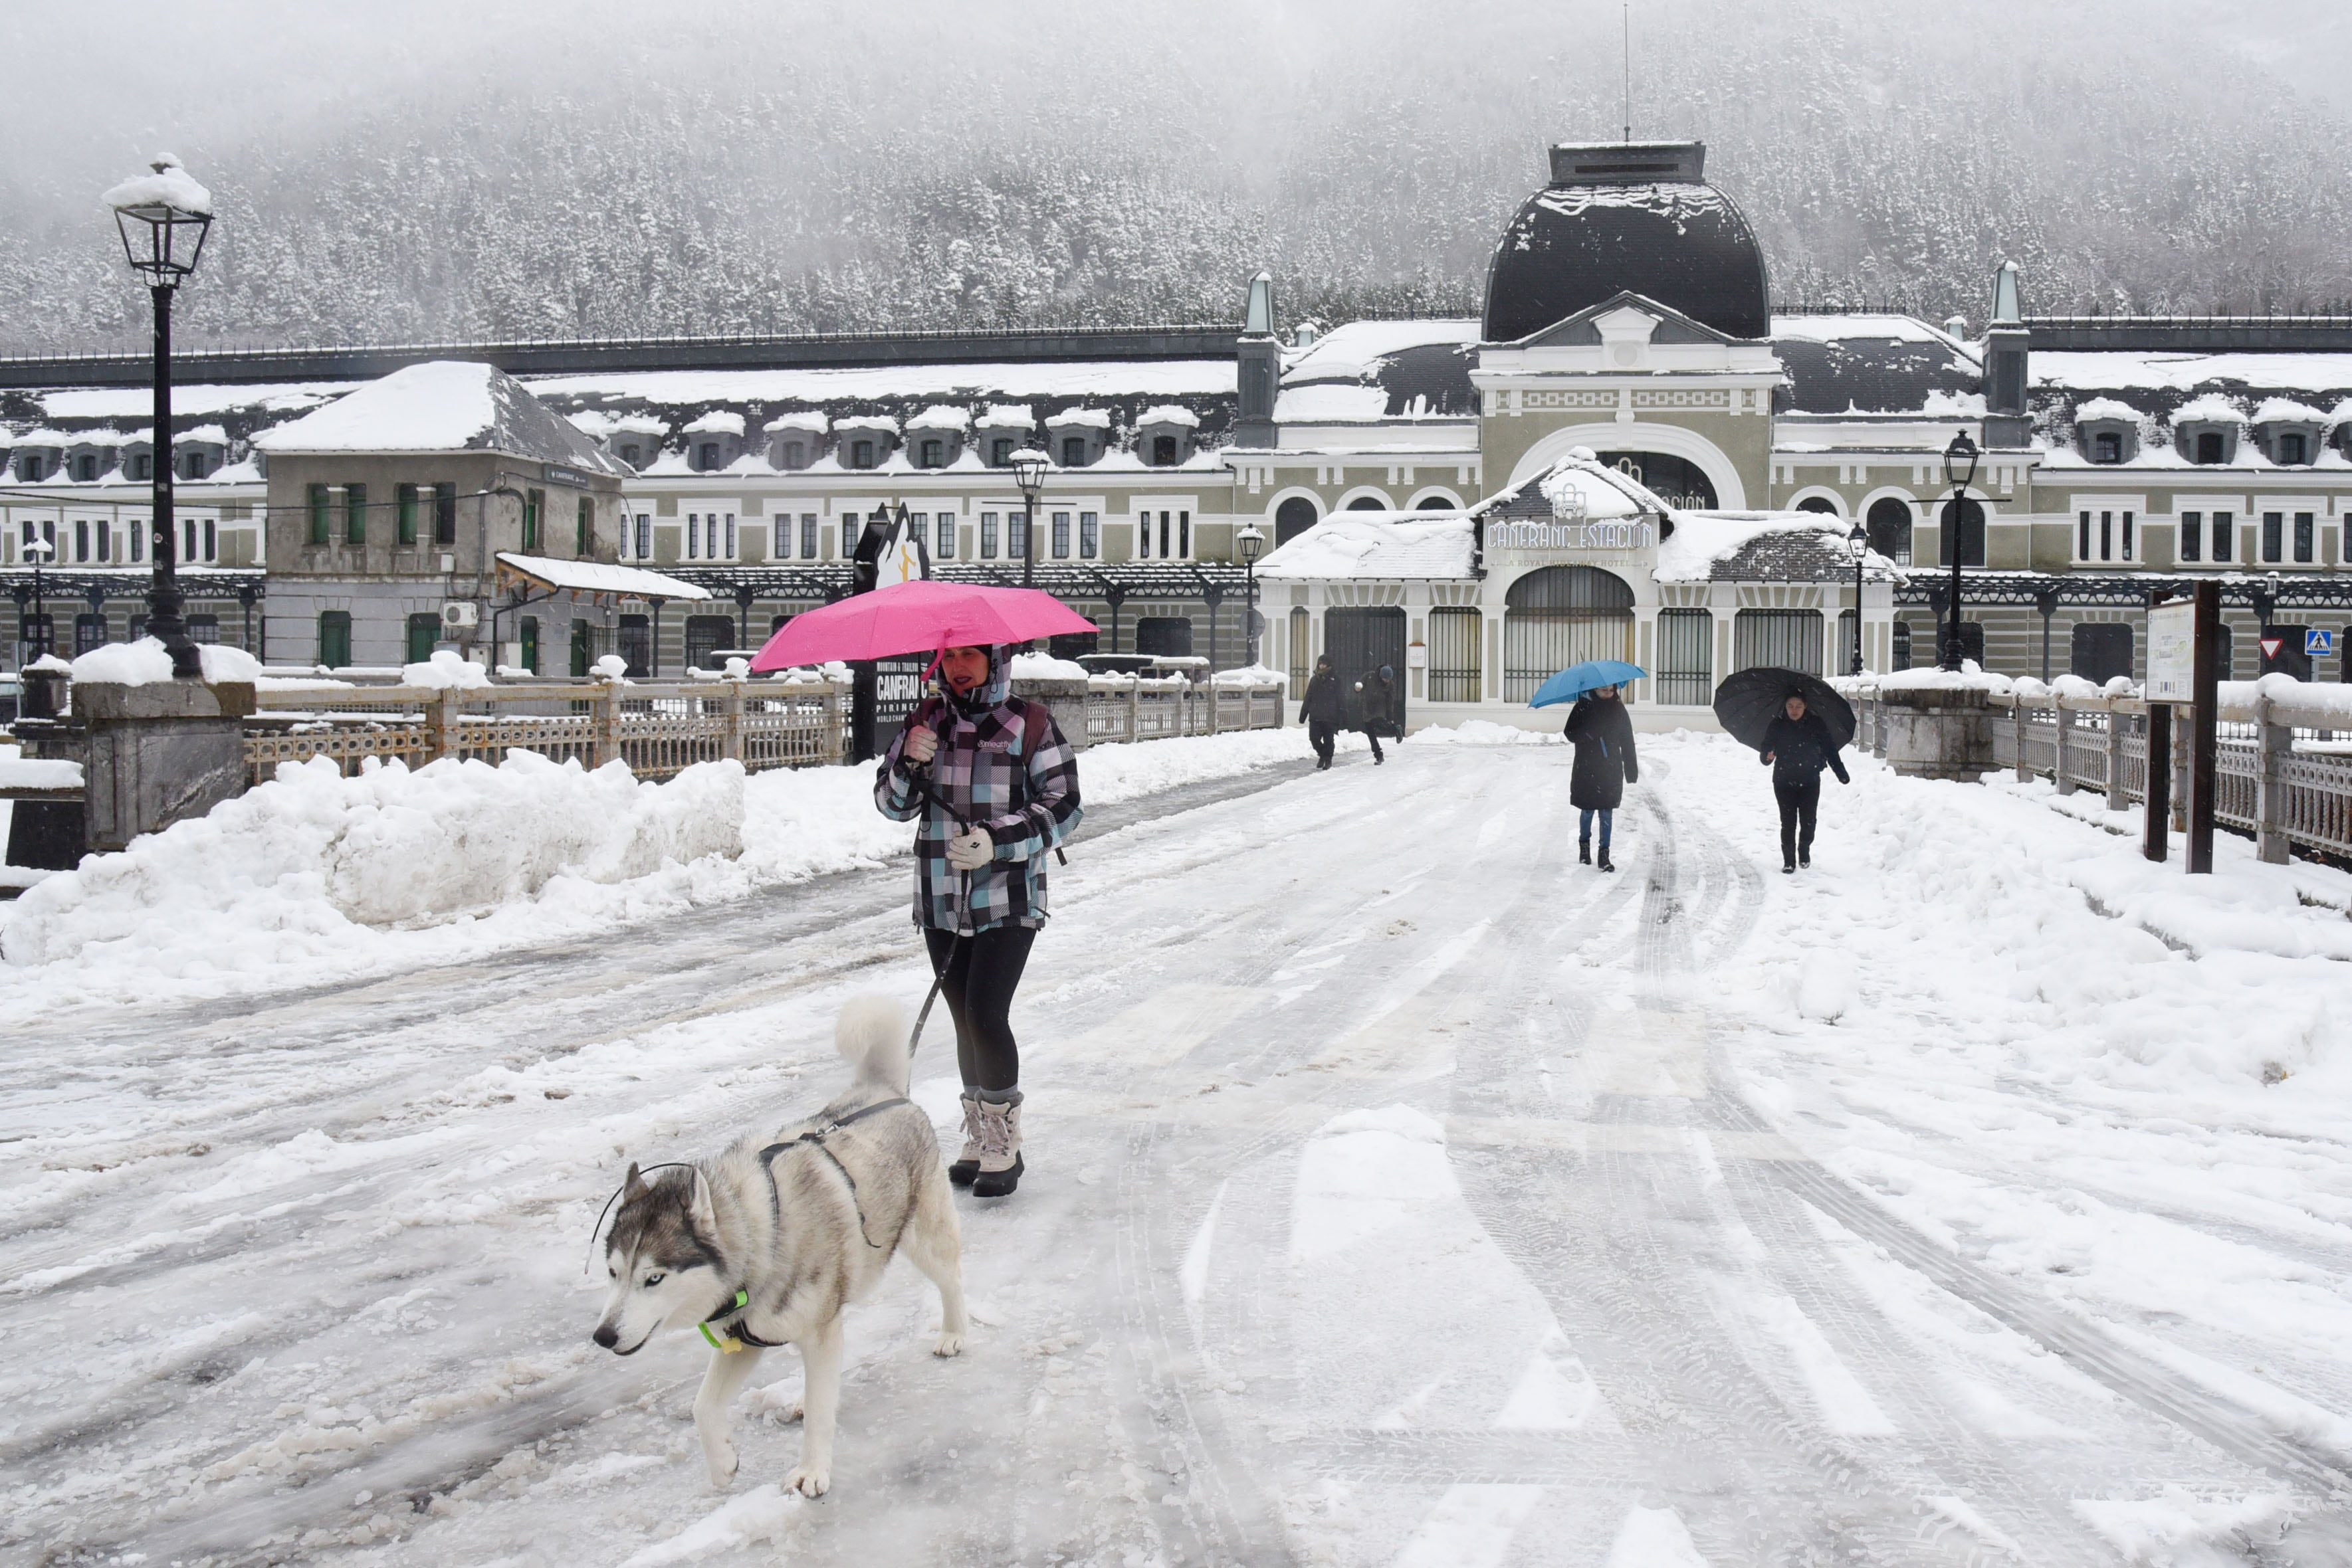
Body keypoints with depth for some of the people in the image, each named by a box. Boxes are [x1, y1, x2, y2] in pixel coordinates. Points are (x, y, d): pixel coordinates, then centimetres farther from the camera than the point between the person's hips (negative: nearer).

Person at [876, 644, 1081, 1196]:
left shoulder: (1030, 724, -4)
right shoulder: (929, 719, 8)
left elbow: (1063, 806, -4)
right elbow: (893, 804, 9)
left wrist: (999, 843, -17)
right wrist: (909, 762, -12)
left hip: (1007, 898, -4)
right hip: (942, 900, 4)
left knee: (986, 1016, -13)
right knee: (965, 1021, 11)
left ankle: (1004, 1146, 1)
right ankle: (978, 1141, 23)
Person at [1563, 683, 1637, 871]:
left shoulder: (1618, 709, 4)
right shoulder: (1583, 708, -3)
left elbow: (1627, 741, 6)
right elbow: (1571, 734, -8)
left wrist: (1631, 769, 4)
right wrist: (1590, 732, -24)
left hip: (1611, 771, 1)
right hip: (1587, 770, -1)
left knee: (1607, 813, 0)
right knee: (1588, 811, 8)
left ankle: (1604, 854, 5)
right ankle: (1584, 845, 32)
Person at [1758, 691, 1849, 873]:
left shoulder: (1816, 725, -1)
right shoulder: (1776, 727, -1)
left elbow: (1830, 749, 2)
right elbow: (1766, 749, 1)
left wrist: (1841, 774, -3)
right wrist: (1767, 757, -24)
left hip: (1810, 782, 0)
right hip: (1784, 782, 0)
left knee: (1808, 822, 3)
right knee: (1788, 823, -2)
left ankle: (1805, 854, 27)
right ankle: (1789, 861, 6)